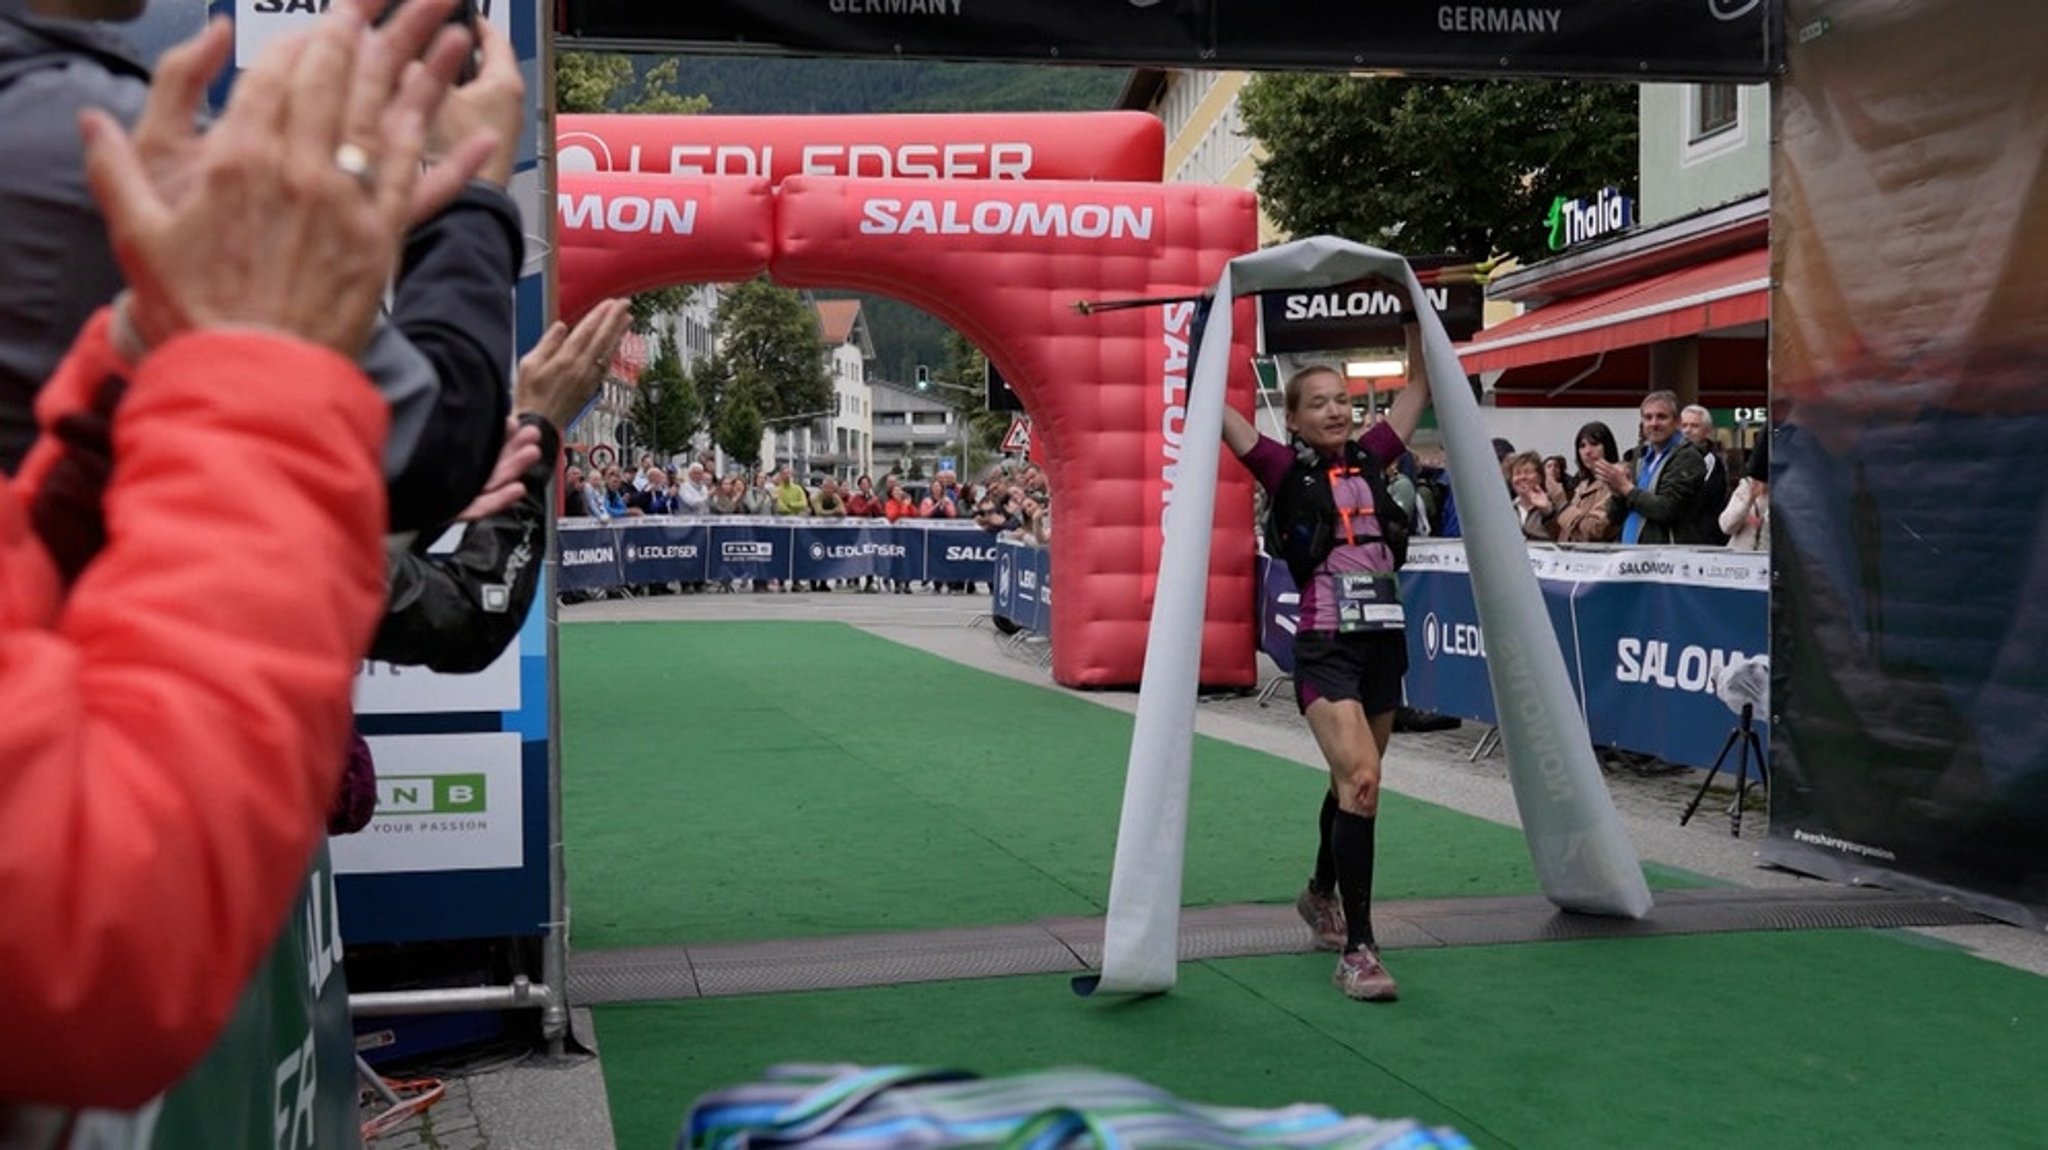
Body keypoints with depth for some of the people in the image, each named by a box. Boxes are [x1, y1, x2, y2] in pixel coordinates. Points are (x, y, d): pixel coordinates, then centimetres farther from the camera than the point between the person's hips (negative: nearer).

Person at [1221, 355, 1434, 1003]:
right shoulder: (1286, 469, -2)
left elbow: (1422, 386, 15)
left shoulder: (1370, 458, 10)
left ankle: (1322, 894, 46)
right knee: (1359, 779, -21)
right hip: (1325, 648, -6)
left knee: (1354, 783, 20)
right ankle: (1357, 949, -16)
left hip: (1383, 641, 6)